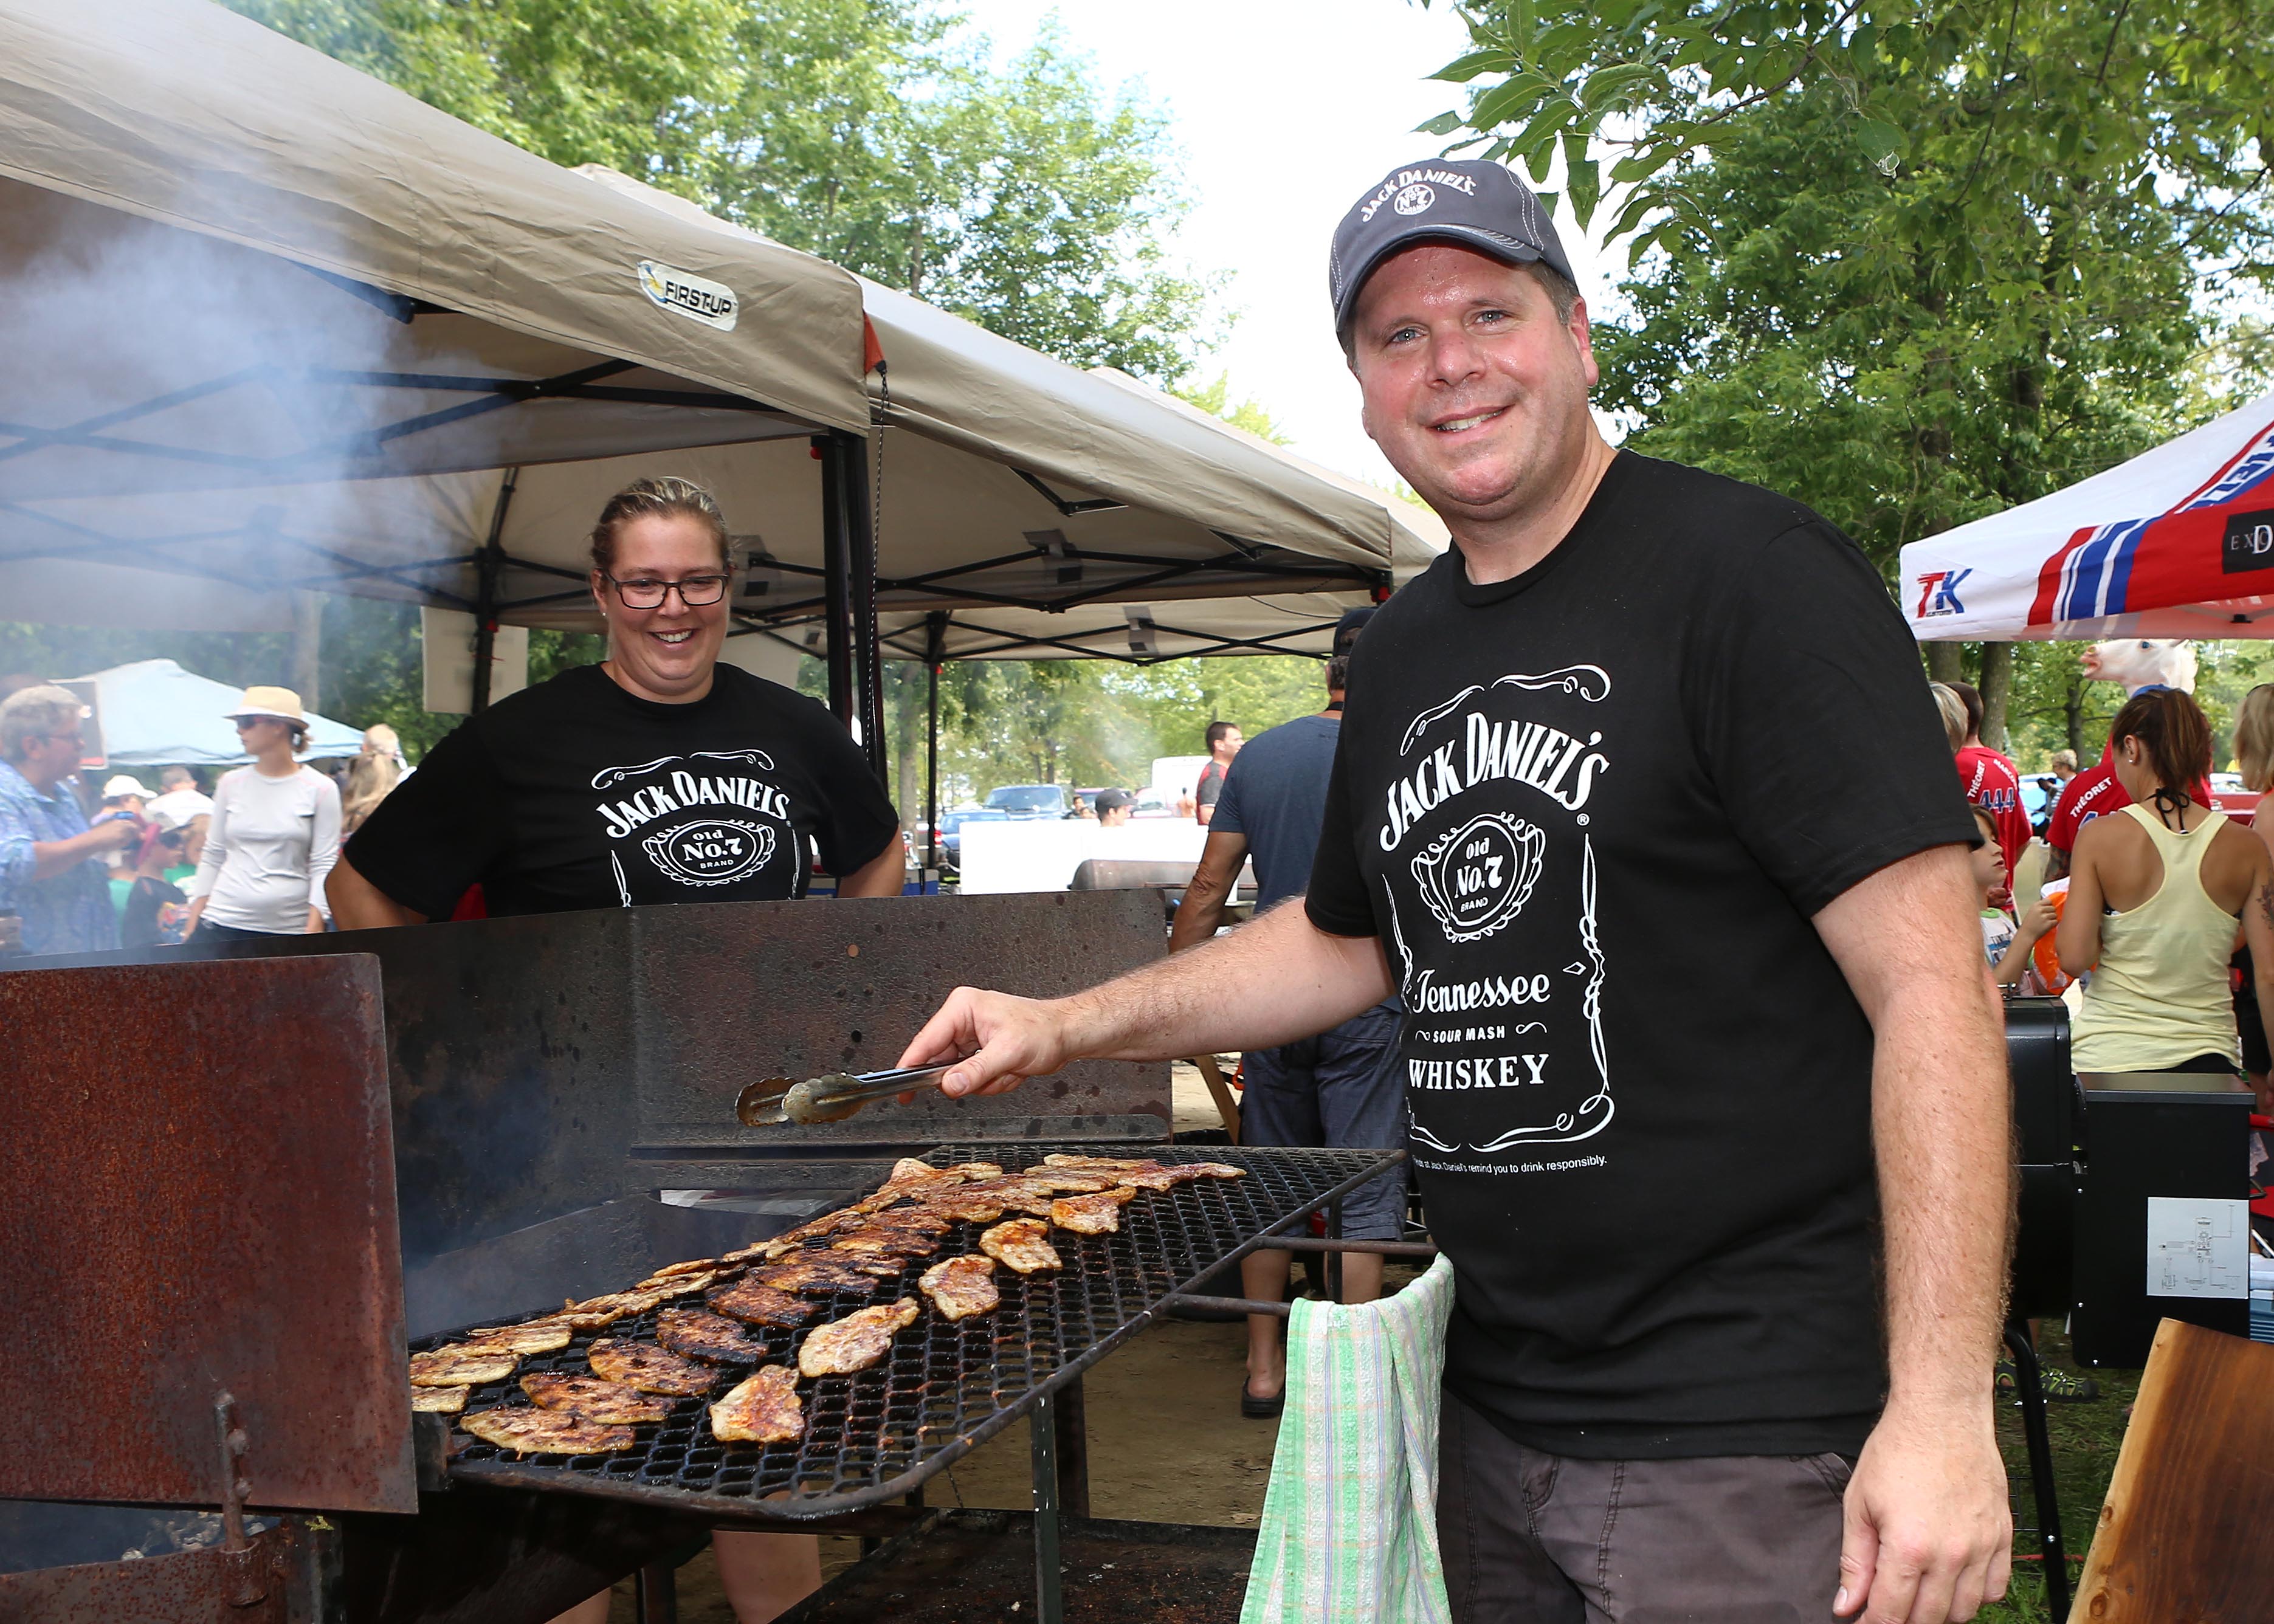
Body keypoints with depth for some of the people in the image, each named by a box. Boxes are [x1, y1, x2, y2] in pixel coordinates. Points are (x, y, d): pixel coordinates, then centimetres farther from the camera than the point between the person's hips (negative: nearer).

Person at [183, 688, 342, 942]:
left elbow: (324, 865, -3)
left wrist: (313, 931, -12)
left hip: (290, 928, -3)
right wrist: (192, 930, 8)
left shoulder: (320, 789, -1)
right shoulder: (231, 784, 9)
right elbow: (212, 857, 13)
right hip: (223, 923, 3)